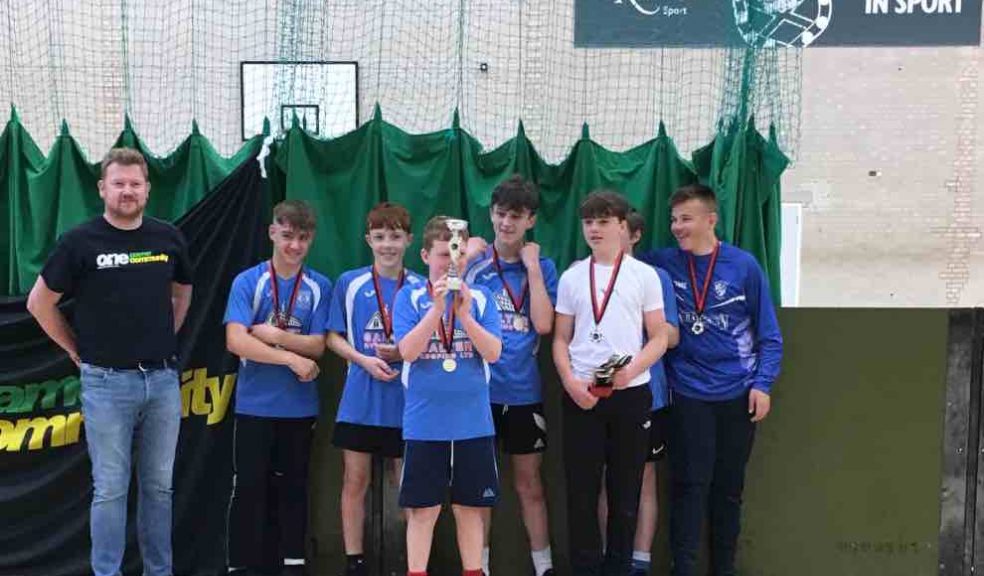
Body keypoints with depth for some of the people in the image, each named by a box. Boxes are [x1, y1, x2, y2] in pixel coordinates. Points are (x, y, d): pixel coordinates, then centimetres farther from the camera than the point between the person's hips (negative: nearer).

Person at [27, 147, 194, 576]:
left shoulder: (168, 237, 4)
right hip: (107, 382, -3)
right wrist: (77, 350, 3)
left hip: (163, 379, 4)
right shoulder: (80, 242, -6)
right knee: (110, 489, 2)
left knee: (159, 486, 11)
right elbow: (40, 303, 1)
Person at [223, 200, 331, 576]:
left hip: (300, 406, 2)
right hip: (254, 404, -2)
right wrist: (292, 358, -17)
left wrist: (275, 336, -14)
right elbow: (235, 341, -15)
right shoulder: (247, 282, -5)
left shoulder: (319, 287, 2)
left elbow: (317, 345, -3)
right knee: (249, 487, 2)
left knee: (292, 487, 12)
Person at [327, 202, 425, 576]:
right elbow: (334, 337, 5)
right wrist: (364, 360, -12)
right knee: (355, 480, 6)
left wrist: (404, 354, -13)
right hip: (360, 401, 0)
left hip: (406, 401, 0)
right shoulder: (349, 283, 2)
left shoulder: (422, 287, 0)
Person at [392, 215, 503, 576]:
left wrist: (464, 313, -17)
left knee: (470, 506, 10)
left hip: (473, 421, 1)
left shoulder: (480, 297, 3)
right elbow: (408, 351, -11)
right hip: (425, 422, -1)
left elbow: (493, 352, -6)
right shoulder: (409, 297, 0)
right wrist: (437, 307, -19)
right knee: (422, 508, 5)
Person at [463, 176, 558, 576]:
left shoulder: (542, 268, 2)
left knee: (528, 483, 9)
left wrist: (531, 267, -12)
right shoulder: (473, 264, 1)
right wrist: (465, 260, -12)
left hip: (524, 390, 0)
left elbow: (543, 324, -10)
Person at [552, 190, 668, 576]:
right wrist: (570, 382, -8)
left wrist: (630, 371, -16)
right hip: (580, 395, 1)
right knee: (581, 489, 3)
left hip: (631, 394, -1)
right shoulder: (572, 277, 8)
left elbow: (659, 338, 1)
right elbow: (560, 340, 9)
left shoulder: (644, 275, 2)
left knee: (626, 489, 6)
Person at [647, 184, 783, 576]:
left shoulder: (743, 265, -4)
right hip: (688, 394, -1)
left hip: (738, 394, 1)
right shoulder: (663, 264, -3)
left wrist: (762, 384, -7)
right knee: (691, 486, -3)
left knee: (729, 487, 11)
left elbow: (769, 333, 0)